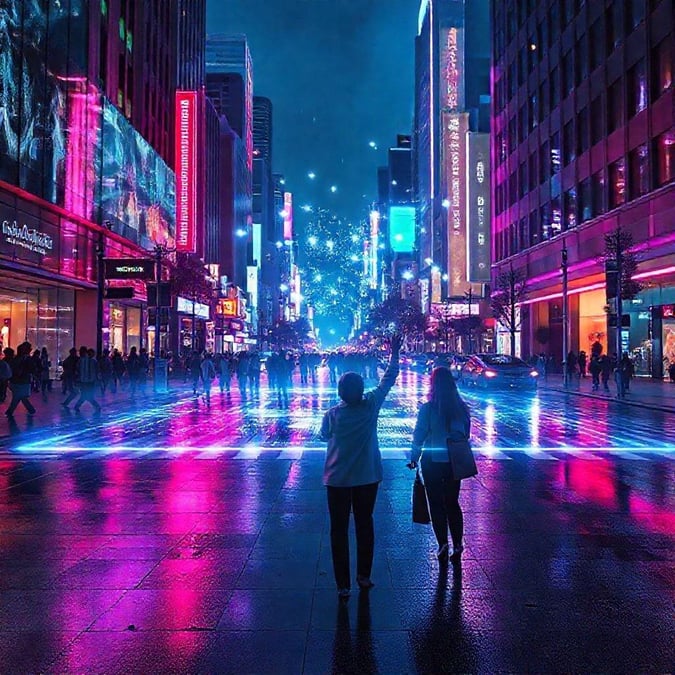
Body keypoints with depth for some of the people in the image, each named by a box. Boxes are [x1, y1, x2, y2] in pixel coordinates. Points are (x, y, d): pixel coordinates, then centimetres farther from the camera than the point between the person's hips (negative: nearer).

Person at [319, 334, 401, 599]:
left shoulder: (332, 414, -15)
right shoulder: (371, 406, -11)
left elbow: (324, 436, 5)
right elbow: (388, 380, 1)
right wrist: (394, 353, 11)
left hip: (338, 480, -2)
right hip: (367, 477, 2)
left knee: (339, 530, 6)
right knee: (365, 525, 18)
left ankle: (343, 585, 8)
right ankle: (364, 576, 26)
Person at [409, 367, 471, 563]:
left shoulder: (427, 409, -15)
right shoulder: (462, 407, -4)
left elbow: (419, 436, -10)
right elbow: (466, 435, 5)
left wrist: (414, 458, 3)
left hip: (432, 461, -3)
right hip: (454, 461, 4)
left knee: (436, 504, 9)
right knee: (453, 502, 16)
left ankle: (443, 545, 7)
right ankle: (457, 545, 15)